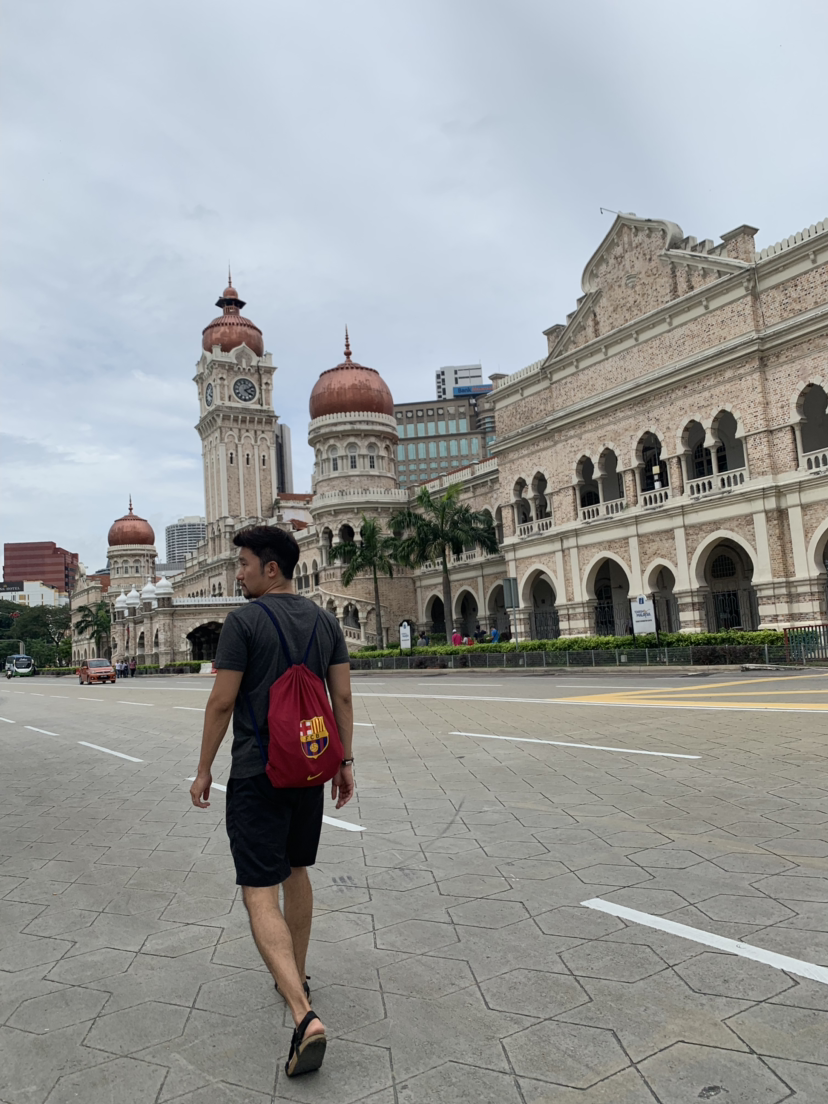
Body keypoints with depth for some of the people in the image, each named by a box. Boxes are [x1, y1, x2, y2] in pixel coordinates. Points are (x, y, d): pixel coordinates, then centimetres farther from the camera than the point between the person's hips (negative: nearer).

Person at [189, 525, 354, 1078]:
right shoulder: (326, 621, 4)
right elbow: (343, 696, 4)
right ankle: (296, 975, 39)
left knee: (261, 892, -3)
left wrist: (204, 769, -1)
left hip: (256, 773, -6)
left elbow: (222, 702, -12)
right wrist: (346, 763, 11)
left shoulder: (244, 621, -13)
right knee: (296, 871, 23)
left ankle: (305, 1015, -14)